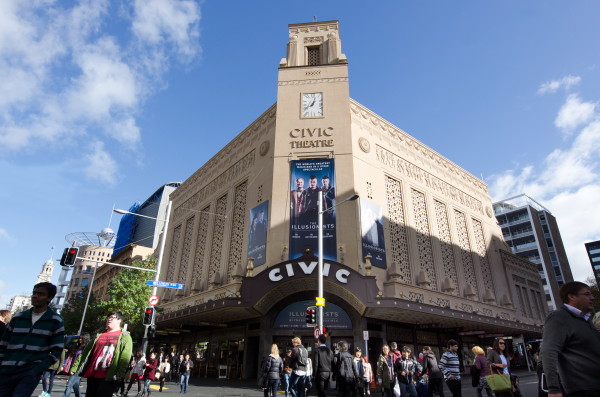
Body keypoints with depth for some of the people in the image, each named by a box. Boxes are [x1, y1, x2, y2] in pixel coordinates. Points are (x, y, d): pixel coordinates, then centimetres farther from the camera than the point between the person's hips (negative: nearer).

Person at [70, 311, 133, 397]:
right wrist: (74, 367, 10)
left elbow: (125, 357, -7)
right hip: (92, 375, 5)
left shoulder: (124, 336, 4)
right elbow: (86, 351, 20)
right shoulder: (99, 335, 20)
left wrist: (120, 373, -18)